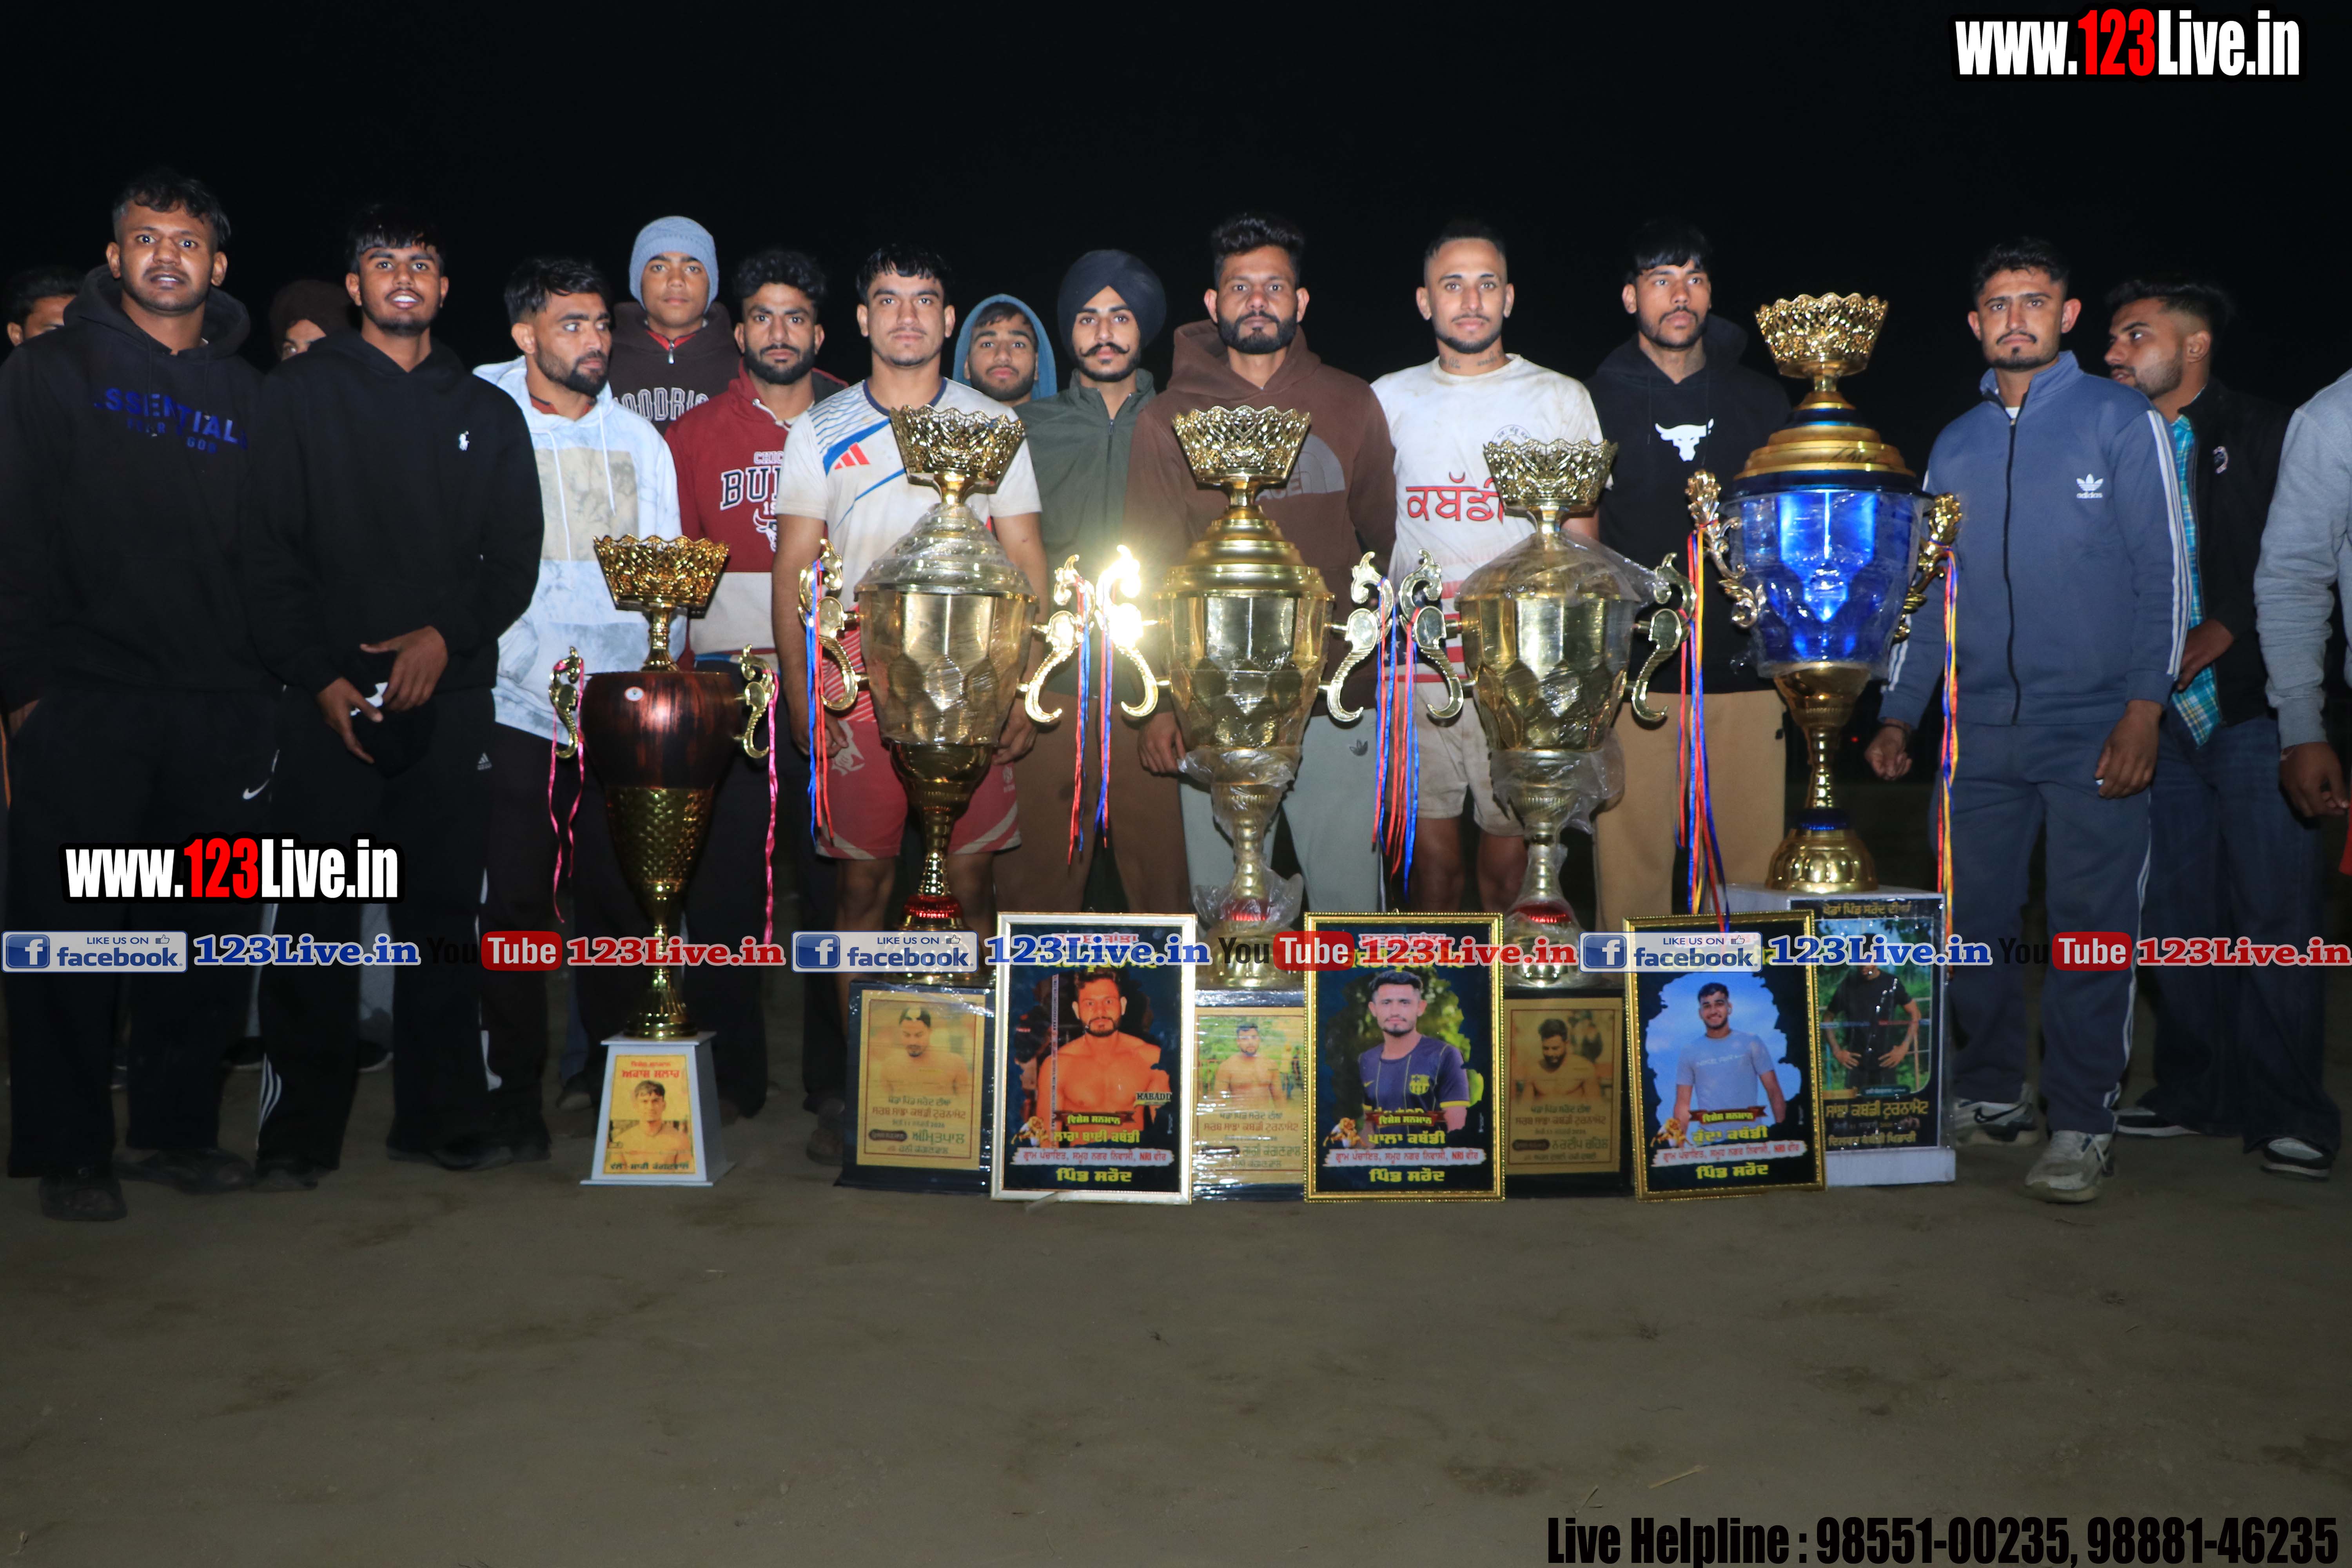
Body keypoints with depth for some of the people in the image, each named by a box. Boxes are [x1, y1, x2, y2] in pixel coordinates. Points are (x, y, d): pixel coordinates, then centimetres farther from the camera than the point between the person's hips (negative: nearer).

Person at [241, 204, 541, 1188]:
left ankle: (442, 1117, 12)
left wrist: (448, 636, -7)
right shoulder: (301, 394, 8)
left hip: (450, 694, 2)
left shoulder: (486, 412, 15)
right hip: (329, 697, -2)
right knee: (317, 918, -1)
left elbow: (517, 559, 9)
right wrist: (320, 676, -9)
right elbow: (268, 551, 1)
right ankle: (301, 1131, 8)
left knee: (444, 907, 4)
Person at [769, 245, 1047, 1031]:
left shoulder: (993, 425, 7)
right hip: (860, 693, 0)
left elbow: (1026, 562, 6)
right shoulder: (819, 431, 7)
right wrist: (801, 696, -3)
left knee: (971, 883, 2)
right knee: (862, 884, 4)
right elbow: (793, 573, 5)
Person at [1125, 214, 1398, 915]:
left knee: (1348, 892, 6)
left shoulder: (1351, 406, 7)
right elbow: (1148, 570, 3)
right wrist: (1155, 702, -2)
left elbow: (1384, 539, 14)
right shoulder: (1168, 420, 4)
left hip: (1337, 699, 1)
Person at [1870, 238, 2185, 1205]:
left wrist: (2144, 708, -11)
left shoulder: (2122, 421, 2)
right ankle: (1990, 1097, 23)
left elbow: (2162, 573, -1)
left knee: (2090, 931, -1)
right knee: (1972, 922, 7)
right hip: (1983, 731, 4)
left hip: (2095, 731, -4)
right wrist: (1897, 714, 11)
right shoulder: (1955, 445, 13)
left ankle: (2083, 1125, 11)